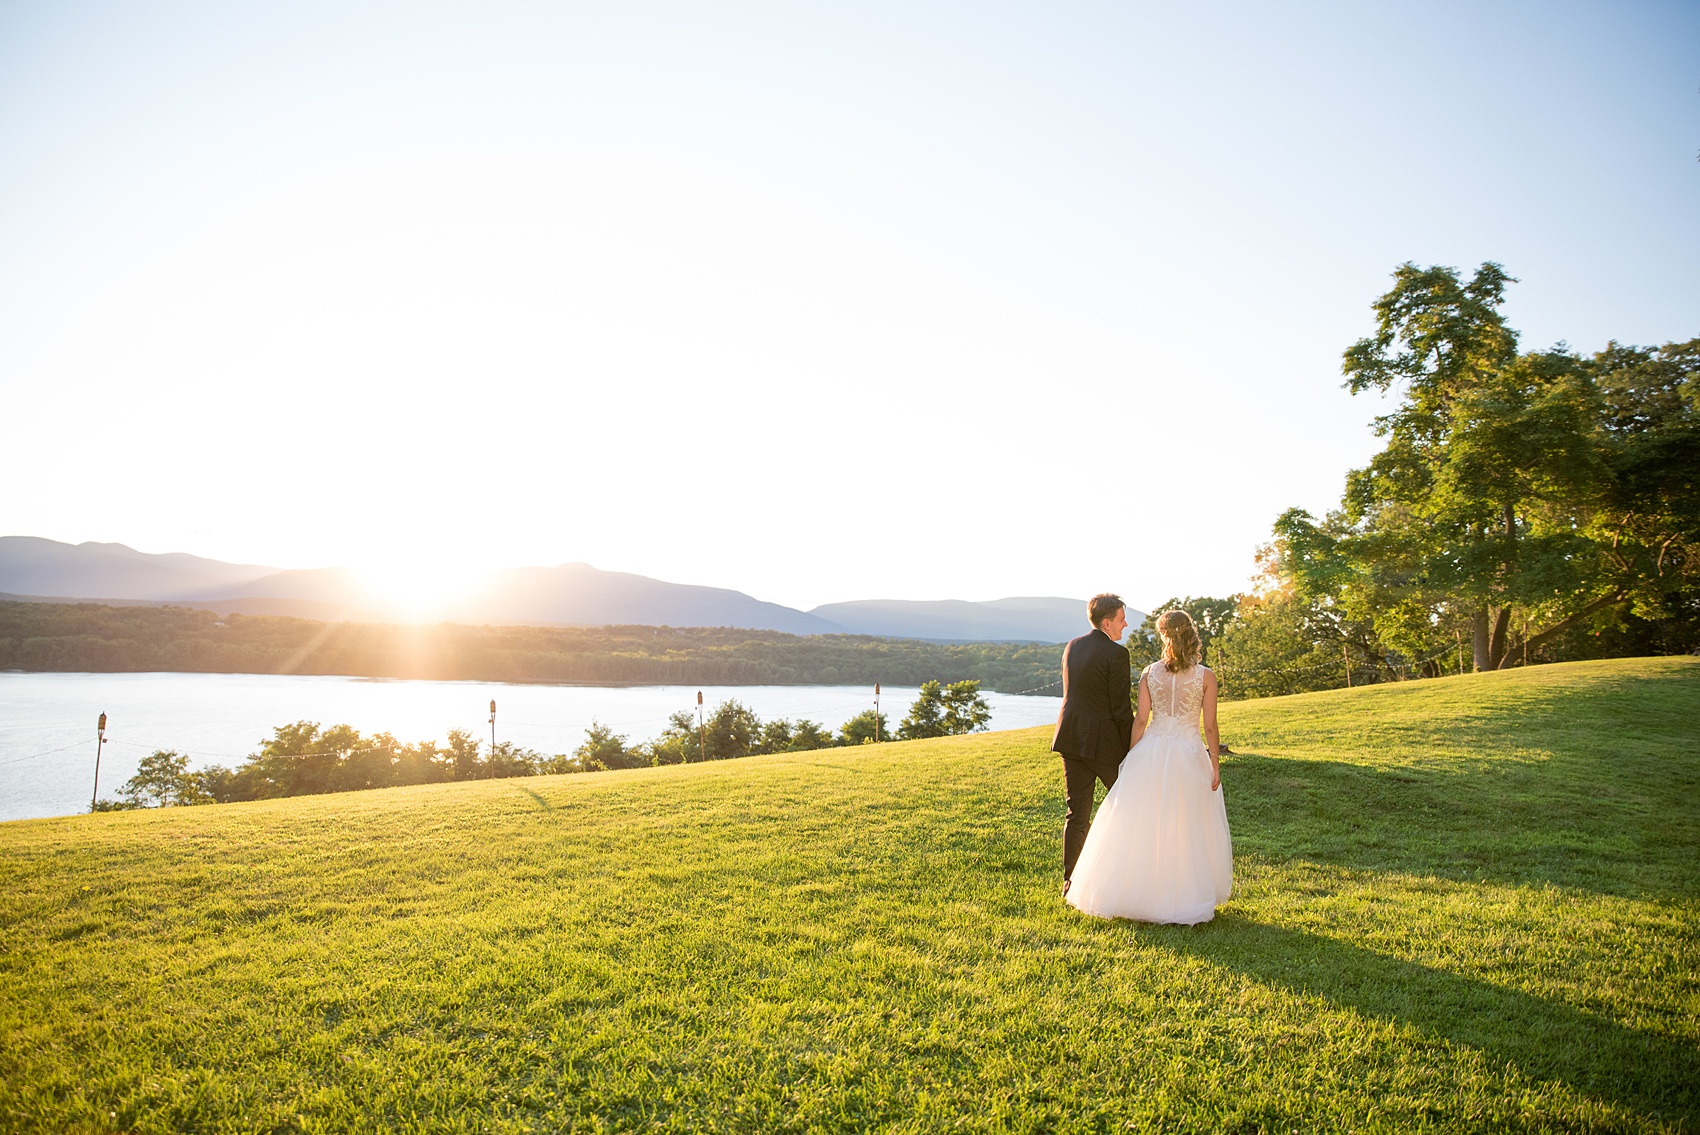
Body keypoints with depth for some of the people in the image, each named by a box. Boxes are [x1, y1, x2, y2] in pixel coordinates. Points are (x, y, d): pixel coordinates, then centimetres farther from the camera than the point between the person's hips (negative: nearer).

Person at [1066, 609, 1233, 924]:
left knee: (1141, 829, 10)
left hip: (1151, 753, 1)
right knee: (1189, 830, 11)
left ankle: (1136, 891, 17)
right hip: (1189, 756, -1)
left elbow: (1140, 721, -1)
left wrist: (1132, 759, 7)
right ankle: (1186, 896, 18)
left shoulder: (1149, 673, -2)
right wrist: (1216, 764, 4)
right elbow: (1210, 726, -5)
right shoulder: (1205, 676, -5)